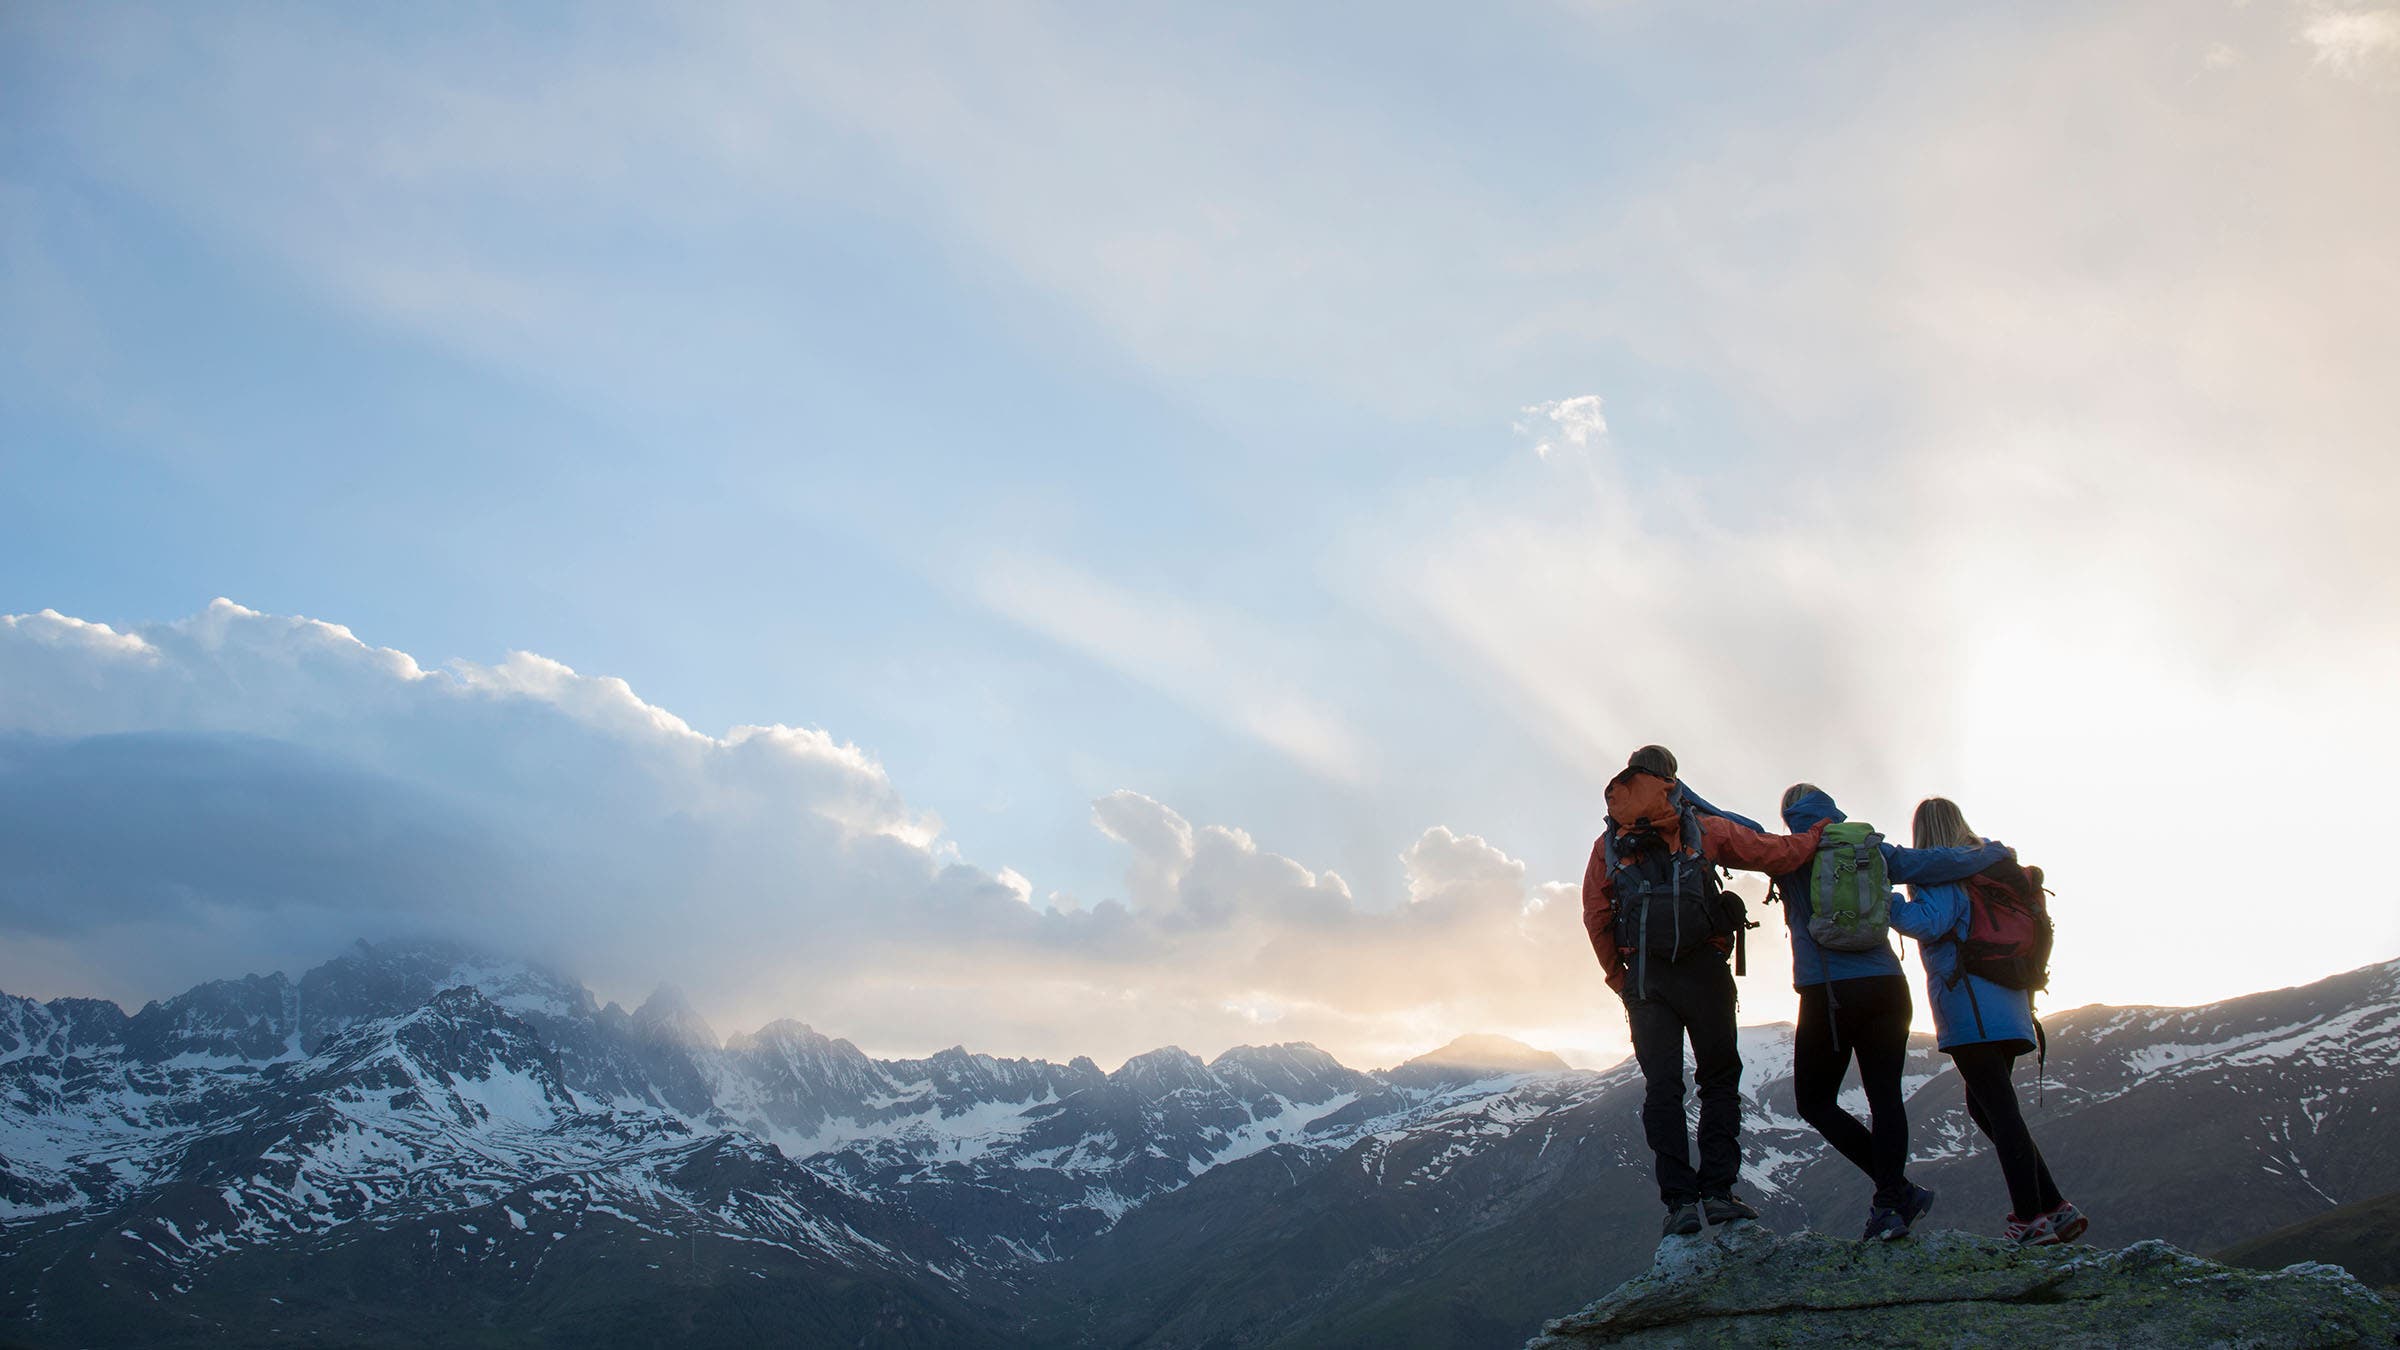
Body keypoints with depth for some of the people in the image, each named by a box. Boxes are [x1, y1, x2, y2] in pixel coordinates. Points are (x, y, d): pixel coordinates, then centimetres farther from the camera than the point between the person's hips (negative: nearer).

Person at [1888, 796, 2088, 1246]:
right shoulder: (1991, 868, 19)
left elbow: (1928, 922, -23)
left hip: (1970, 1011, -8)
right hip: (2009, 1006, 8)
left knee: (1996, 1106, -6)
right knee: (1985, 1106, 15)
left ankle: (2030, 1217, -7)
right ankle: (2054, 1208, 11)